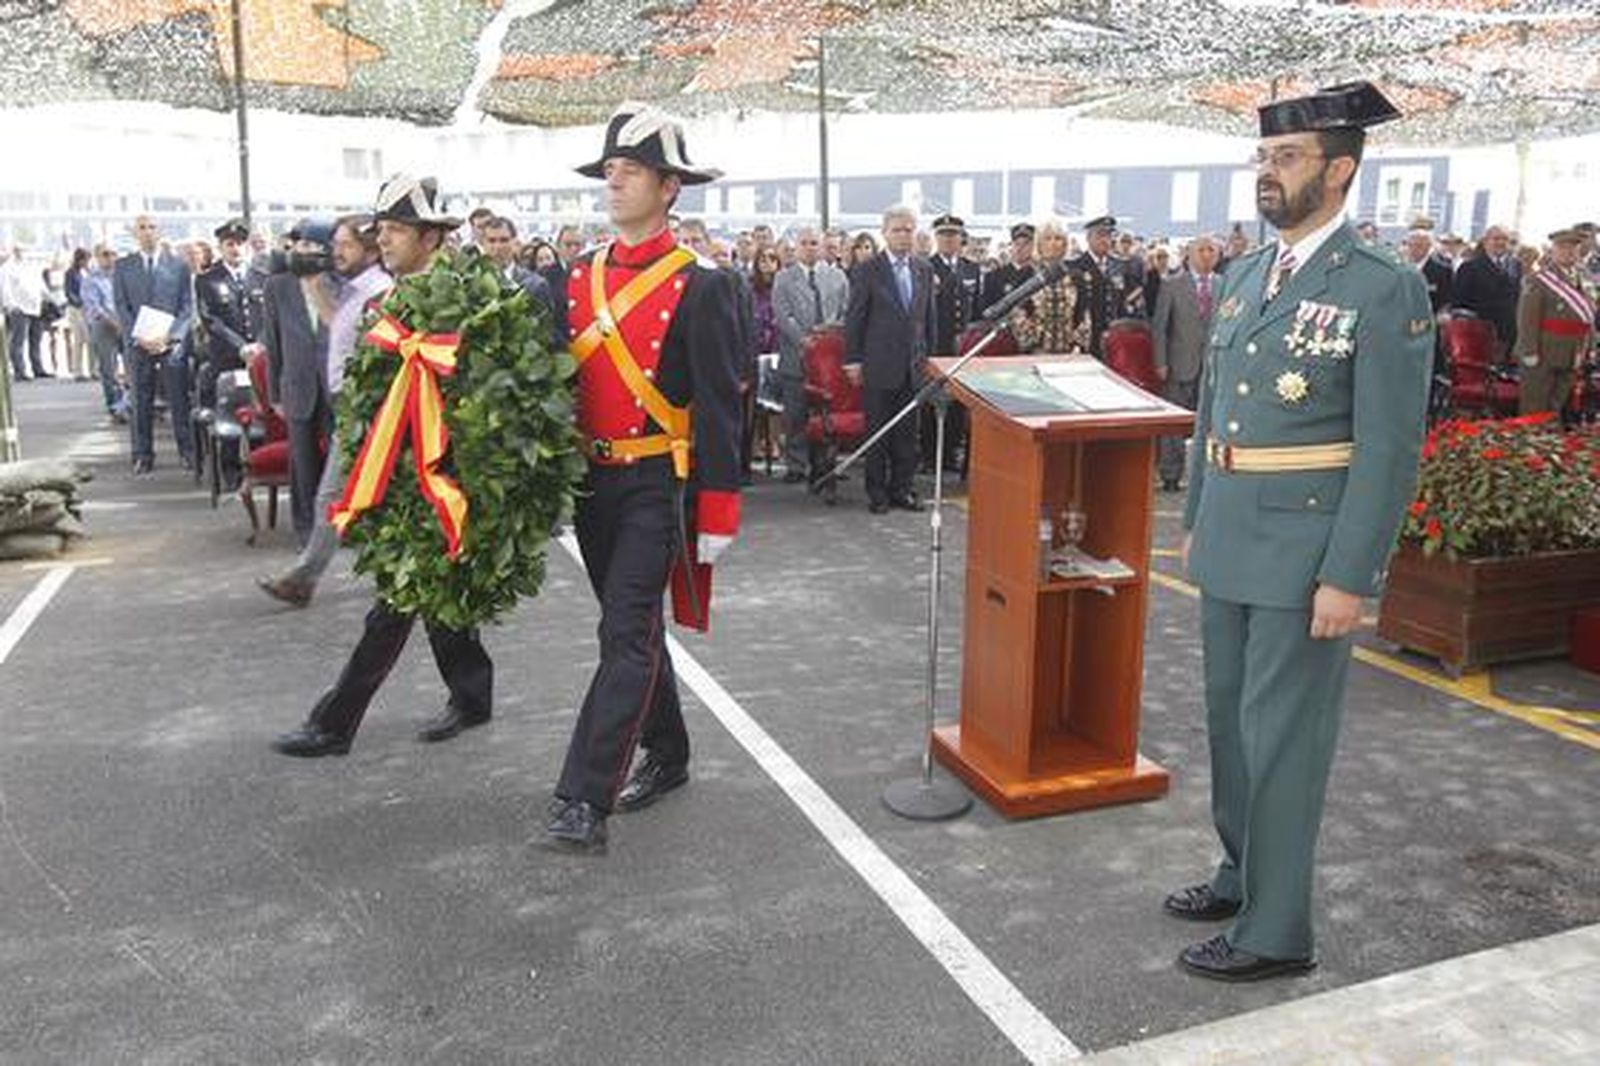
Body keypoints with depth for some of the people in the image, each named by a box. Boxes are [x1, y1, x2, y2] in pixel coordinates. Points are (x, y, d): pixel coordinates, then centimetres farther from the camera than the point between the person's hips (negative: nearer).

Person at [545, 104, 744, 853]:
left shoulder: (699, 286, -9)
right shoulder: (579, 278, 10)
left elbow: (719, 406, -11)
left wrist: (718, 513, -13)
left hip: (656, 484, -7)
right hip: (592, 479, 7)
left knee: (627, 634, -10)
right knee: (632, 625, 17)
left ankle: (584, 799, -8)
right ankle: (666, 756, 34)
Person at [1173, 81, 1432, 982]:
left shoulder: (1387, 289, -11)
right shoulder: (1245, 276, 10)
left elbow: (1391, 449, -14)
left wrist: (1350, 578, -16)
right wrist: (1196, 521, 16)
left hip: (1308, 552, -7)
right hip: (1231, 545, 7)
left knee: (1283, 736, 1)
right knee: (1231, 719, 18)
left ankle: (1277, 931, 15)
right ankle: (1244, 873, 37)